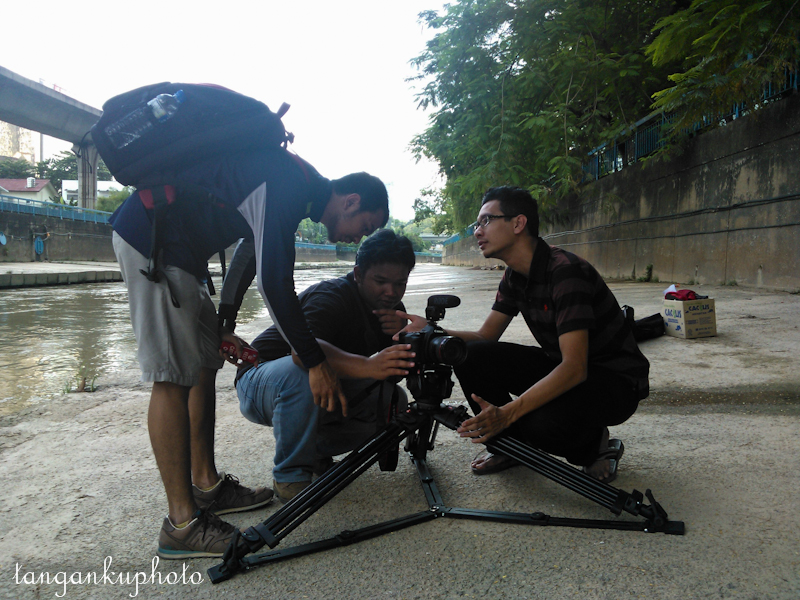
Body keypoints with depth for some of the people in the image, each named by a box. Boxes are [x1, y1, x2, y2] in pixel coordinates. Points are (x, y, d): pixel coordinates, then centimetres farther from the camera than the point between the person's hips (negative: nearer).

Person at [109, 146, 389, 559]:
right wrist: (314, 362, -16)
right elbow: (273, 283, -24)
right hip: (151, 235, -11)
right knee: (173, 376, -11)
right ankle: (182, 525, -4)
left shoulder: (295, 184, 13)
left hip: (177, 246, 11)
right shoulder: (288, 185, -19)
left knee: (205, 362, 11)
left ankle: (206, 486, 21)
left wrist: (222, 329, 20)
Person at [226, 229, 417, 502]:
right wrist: (366, 366, -60)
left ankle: (316, 449, 5)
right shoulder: (331, 296, -26)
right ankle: (290, 476, -20)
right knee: (303, 373, -40)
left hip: (322, 397, 7)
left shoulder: (390, 306, -1)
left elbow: (397, 368, -2)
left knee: (393, 402, -11)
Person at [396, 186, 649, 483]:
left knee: (541, 423, -37)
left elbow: (574, 368, -32)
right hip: (560, 367, 7)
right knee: (469, 355, -12)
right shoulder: (514, 276, 1)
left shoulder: (565, 270, -26)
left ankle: (595, 446, 0)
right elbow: (486, 336, 3)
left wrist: (506, 413, -40)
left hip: (617, 381, -7)